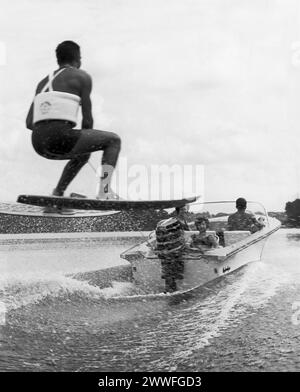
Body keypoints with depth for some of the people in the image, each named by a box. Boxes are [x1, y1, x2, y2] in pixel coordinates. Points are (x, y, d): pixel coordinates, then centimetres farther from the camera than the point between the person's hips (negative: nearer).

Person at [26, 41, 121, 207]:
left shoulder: (43, 83, 25)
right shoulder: (82, 76, 7)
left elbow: (29, 123, 20)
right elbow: (87, 119, 2)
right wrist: (85, 142, 20)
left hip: (39, 144, 7)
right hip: (61, 138, -7)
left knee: (83, 153, 35)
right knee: (113, 140, 11)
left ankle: (57, 195, 27)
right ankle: (104, 191, -3)